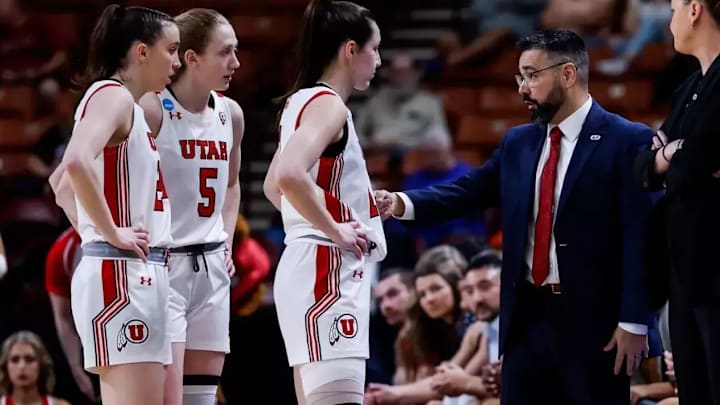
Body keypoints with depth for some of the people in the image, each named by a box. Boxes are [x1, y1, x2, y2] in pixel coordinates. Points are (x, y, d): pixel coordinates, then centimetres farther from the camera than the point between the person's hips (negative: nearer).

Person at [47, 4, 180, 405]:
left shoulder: (126, 105, 20)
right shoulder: (113, 96, -9)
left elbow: (61, 182, 31)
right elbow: (77, 163, -29)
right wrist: (112, 233, -20)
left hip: (140, 276, 10)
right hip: (122, 272, -10)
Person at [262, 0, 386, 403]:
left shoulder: (303, 102, 16)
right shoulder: (327, 104, -12)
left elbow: (273, 185, 29)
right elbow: (290, 175, -29)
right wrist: (334, 230, -18)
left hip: (319, 270, 10)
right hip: (326, 269, -10)